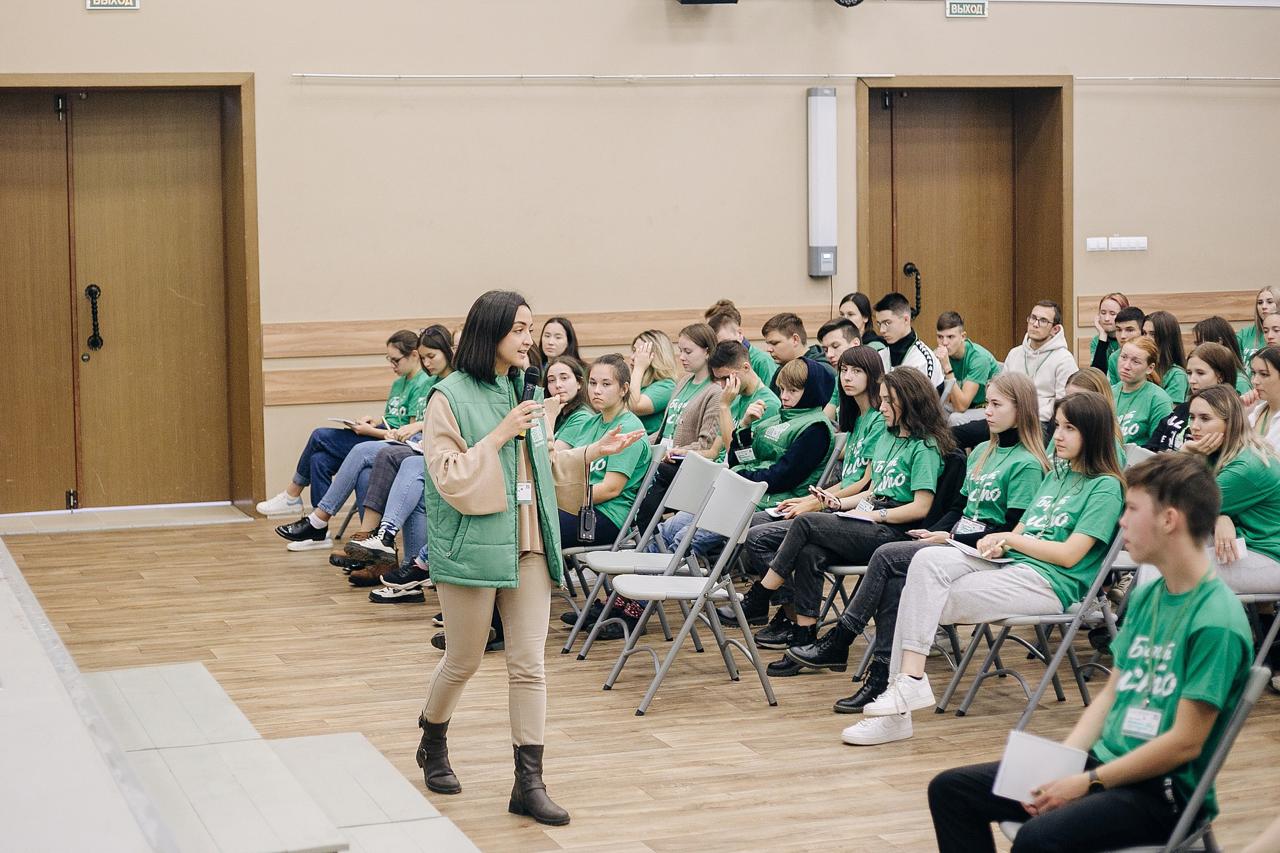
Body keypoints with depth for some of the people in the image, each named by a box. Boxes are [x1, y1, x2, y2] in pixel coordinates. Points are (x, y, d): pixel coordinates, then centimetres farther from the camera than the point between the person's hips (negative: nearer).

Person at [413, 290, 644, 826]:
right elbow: (449, 477, -15)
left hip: (527, 545, 5)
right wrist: (500, 435, -19)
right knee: (463, 662, 9)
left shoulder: (526, 392, 10)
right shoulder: (450, 397, -9)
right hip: (472, 546, -5)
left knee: (529, 665, 1)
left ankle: (528, 782, 4)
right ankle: (433, 743, 36)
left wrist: (592, 452, 4)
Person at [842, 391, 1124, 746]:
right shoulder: (1055, 477, 25)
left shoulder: (1105, 487, -2)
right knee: (928, 560, -21)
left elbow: (1069, 555, -10)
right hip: (1011, 565, 7)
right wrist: (999, 542, -2)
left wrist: (1010, 538, -4)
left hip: (1050, 583, -7)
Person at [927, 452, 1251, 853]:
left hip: (1162, 790, -9)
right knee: (951, 789, 1)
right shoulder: (1145, 597, 10)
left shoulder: (1215, 621, -17)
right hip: (1103, 760, 9)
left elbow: (1185, 742, -18)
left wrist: (1088, 782, -15)